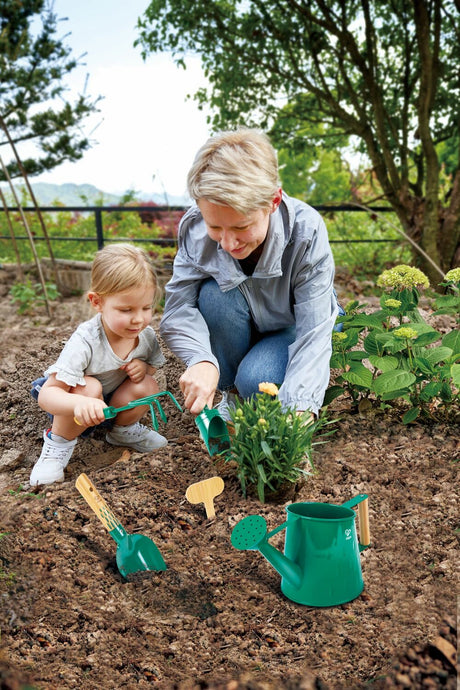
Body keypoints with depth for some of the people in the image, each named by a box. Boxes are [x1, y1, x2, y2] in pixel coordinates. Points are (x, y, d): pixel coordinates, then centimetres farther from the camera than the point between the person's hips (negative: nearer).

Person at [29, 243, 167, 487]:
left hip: (111, 402, 5)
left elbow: (152, 366, 5)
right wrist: (80, 404, -60)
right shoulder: (85, 342, -35)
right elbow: (47, 395, -38)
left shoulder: (146, 334, -18)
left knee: (147, 385, -23)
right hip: (69, 402, -4)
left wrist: (143, 368, -21)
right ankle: (59, 442, -10)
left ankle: (124, 430, 8)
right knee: (89, 387, -37)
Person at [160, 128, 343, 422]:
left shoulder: (307, 232, -32)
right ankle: (232, 392, -7)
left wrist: (300, 408, -50)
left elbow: (314, 332, -35)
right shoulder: (195, 227, -26)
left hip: (292, 329, -2)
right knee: (214, 293, -31)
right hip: (241, 328, 3)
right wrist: (202, 360, -50)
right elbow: (179, 307, -28)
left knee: (256, 380, -33)